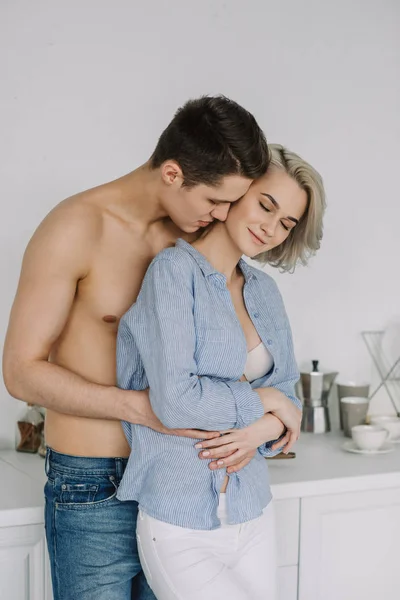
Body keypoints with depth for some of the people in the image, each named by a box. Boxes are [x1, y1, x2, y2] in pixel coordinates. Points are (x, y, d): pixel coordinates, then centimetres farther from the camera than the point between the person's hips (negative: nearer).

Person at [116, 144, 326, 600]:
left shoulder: (264, 292, 8)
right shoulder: (175, 270, -12)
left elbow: (288, 395, 10)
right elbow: (175, 398, -22)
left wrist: (263, 428, -11)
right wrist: (263, 400, -10)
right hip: (180, 527, -6)